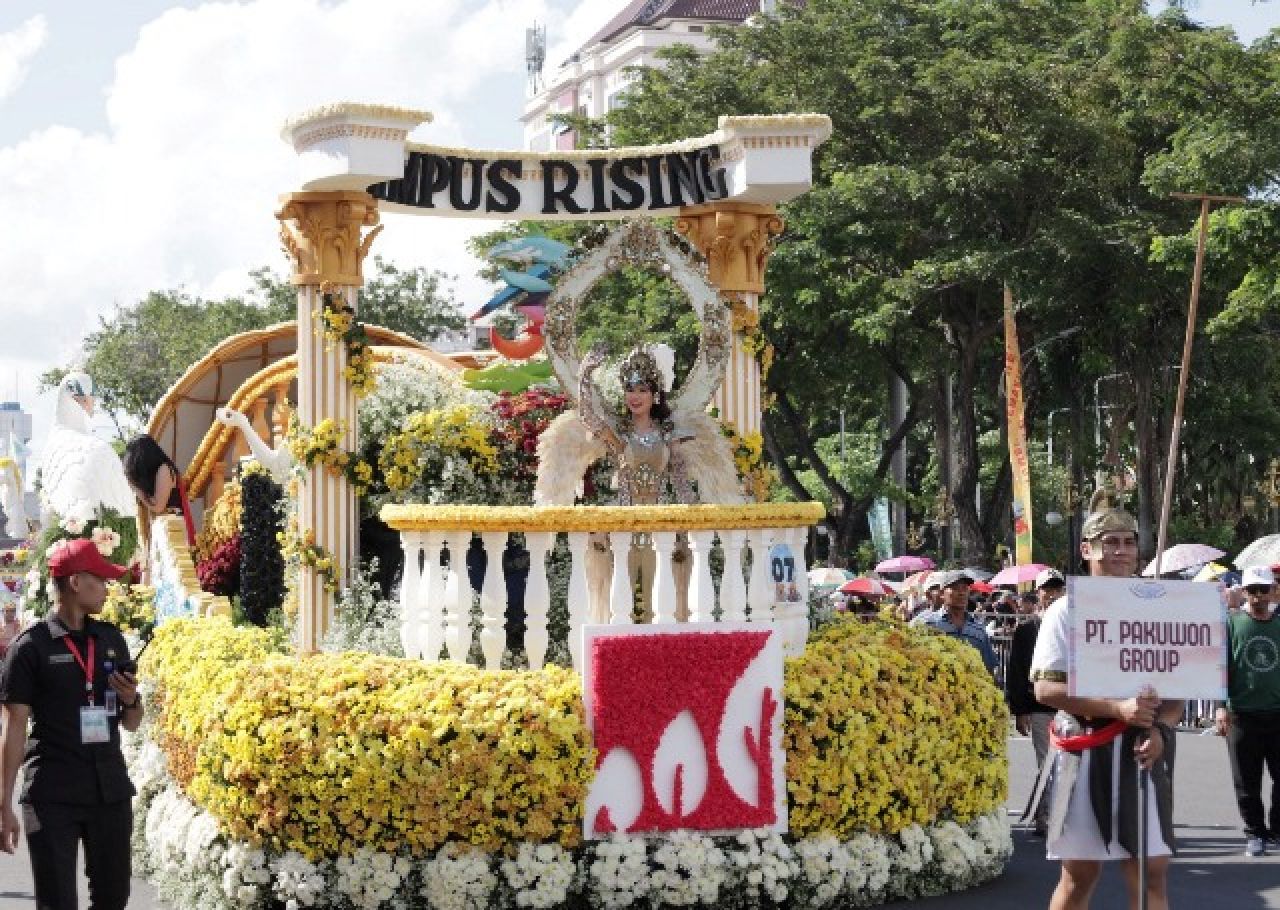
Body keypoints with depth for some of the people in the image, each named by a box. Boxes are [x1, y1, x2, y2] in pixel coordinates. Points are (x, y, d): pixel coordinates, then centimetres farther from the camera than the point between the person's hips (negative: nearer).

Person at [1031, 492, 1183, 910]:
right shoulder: (1067, 610, -1)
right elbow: (1046, 687, -10)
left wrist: (1160, 730, -11)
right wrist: (1119, 708, -19)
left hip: (1142, 752, 3)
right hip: (1085, 753, -3)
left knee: (1151, 872, 1)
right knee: (1079, 874, 3)